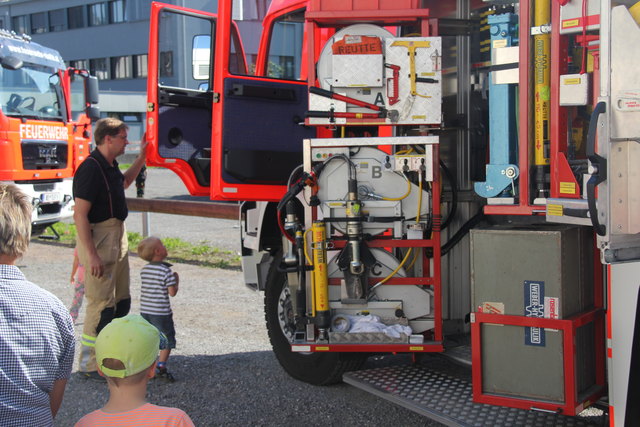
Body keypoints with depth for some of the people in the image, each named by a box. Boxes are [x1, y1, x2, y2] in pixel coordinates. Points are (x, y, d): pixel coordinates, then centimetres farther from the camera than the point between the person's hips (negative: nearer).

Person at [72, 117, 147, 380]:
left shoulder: (110, 166, 9)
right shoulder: (91, 168, -20)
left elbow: (124, 182, 34)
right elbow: (80, 214, -23)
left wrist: (141, 158, 22)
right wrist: (91, 255, -25)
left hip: (117, 238, 10)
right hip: (98, 241, -10)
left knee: (121, 301, 17)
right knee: (102, 304, -6)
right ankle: (89, 365, 5)